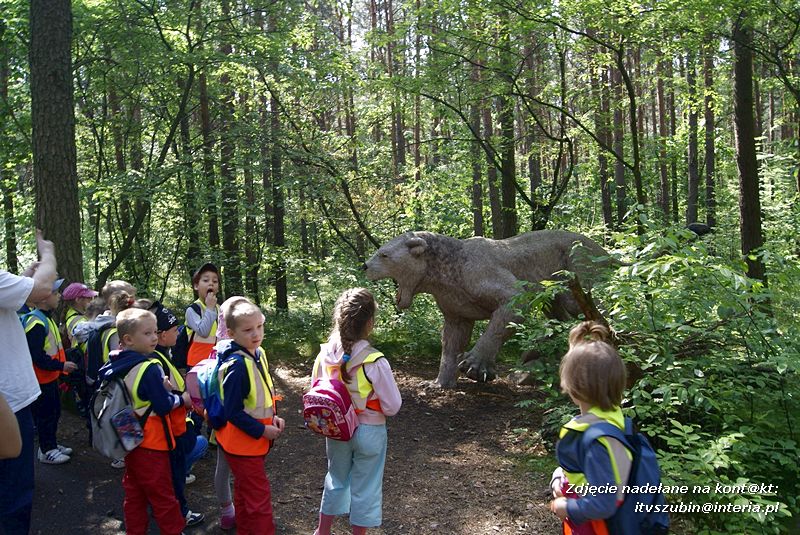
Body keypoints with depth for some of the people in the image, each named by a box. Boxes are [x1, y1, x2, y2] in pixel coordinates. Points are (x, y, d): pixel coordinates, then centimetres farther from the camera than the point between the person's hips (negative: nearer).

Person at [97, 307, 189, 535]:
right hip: (151, 443, -8)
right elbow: (163, 406, -23)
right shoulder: (149, 368, -24)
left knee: (134, 492, 18)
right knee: (162, 495, 5)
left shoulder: (118, 365, 1)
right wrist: (182, 399, -6)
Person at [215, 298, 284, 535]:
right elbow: (233, 412, -24)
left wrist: (273, 417, -1)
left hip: (254, 441, 9)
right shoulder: (236, 365, -27)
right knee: (259, 498, 1)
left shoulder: (258, 354, -1)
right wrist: (263, 430, -20)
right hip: (242, 442, -9)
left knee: (244, 492, 25)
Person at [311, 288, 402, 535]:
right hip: (369, 432, -5)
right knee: (365, 488, 16)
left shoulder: (324, 356, -13)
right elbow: (392, 407, -18)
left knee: (336, 479, 26)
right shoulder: (375, 362, -26)